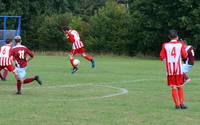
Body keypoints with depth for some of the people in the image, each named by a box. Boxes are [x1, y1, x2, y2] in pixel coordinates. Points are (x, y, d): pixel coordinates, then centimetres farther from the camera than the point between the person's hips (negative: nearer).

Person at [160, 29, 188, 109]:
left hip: (170, 69, 0)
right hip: (178, 69, 0)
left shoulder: (165, 45, -1)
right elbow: (185, 56, -5)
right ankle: (182, 103, 3)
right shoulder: (180, 44, -3)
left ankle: (177, 104, -1)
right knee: (180, 87, 11)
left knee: (173, 88, 5)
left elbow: (161, 57, -3)